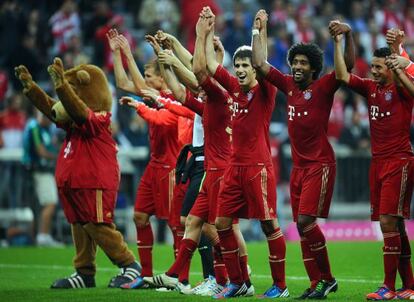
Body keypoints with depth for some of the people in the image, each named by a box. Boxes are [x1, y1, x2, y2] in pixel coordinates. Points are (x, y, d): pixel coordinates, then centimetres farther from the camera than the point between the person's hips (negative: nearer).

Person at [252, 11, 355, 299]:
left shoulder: (323, 87, -7)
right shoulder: (288, 84, 8)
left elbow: (348, 66, -18)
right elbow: (260, 64, 11)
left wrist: (348, 34, -28)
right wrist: (258, 31, 10)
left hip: (320, 164, -7)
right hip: (299, 165, 7)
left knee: (306, 221, -15)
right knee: (302, 225, 4)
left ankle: (328, 278, -3)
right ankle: (316, 284, 8)